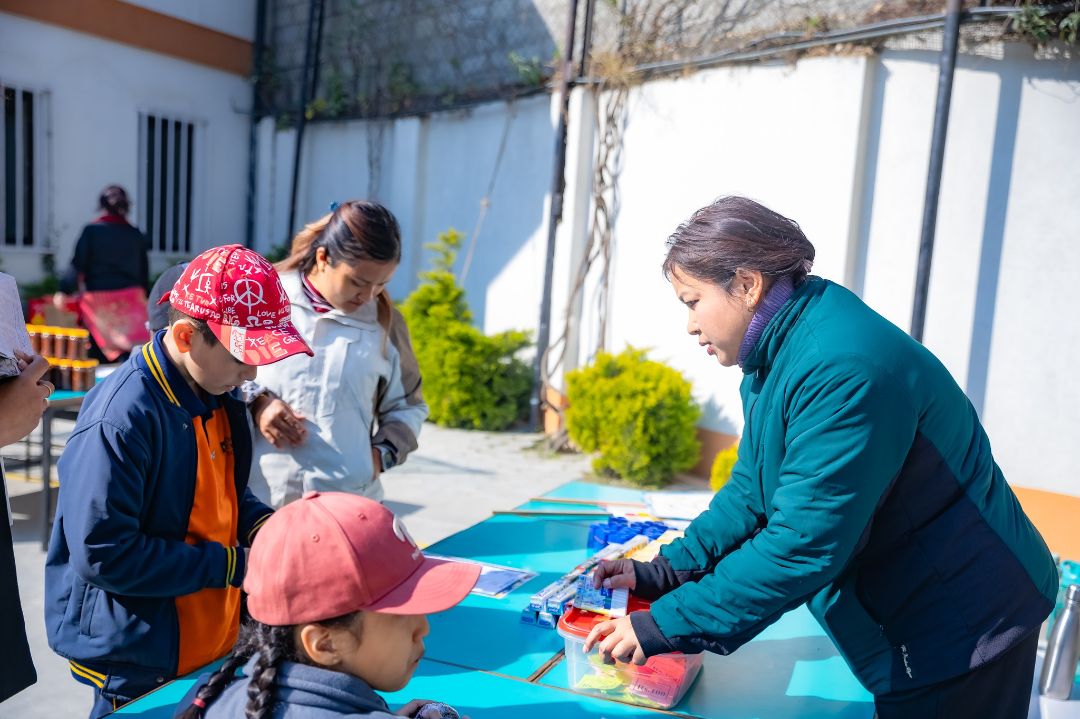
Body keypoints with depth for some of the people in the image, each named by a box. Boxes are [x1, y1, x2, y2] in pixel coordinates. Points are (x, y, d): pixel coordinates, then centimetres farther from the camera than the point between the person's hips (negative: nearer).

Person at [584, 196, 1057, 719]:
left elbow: (803, 546, -32)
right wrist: (661, 573, -3)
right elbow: (751, 493, 5)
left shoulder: (843, 371, -31)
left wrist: (668, 624, -26)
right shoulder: (777, 357, 1)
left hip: (959, 631, -8)